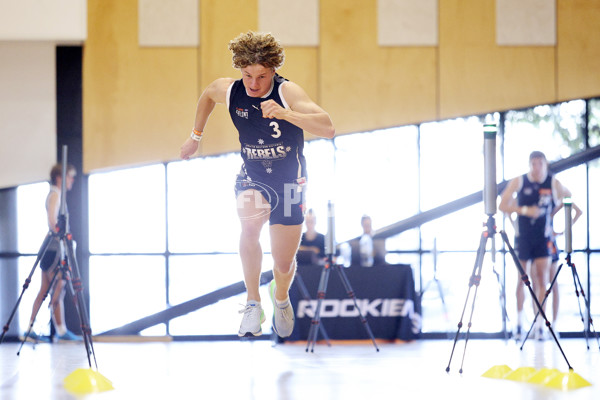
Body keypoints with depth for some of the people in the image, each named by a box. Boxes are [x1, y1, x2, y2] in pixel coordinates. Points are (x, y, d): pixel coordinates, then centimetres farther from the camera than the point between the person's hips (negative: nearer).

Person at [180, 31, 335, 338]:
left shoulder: (287, 92, -24)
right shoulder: (227, 90, -12)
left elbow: (328, 129, -37)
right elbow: (207, 96, 15)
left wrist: (286, 114, -50)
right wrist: (195, 136, 22)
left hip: (289, 181, -1)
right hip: (252, 177, 1)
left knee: (284, 263, 6)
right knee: (250, 223, -34)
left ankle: (281, 296, 44)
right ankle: (253, 303, -21)